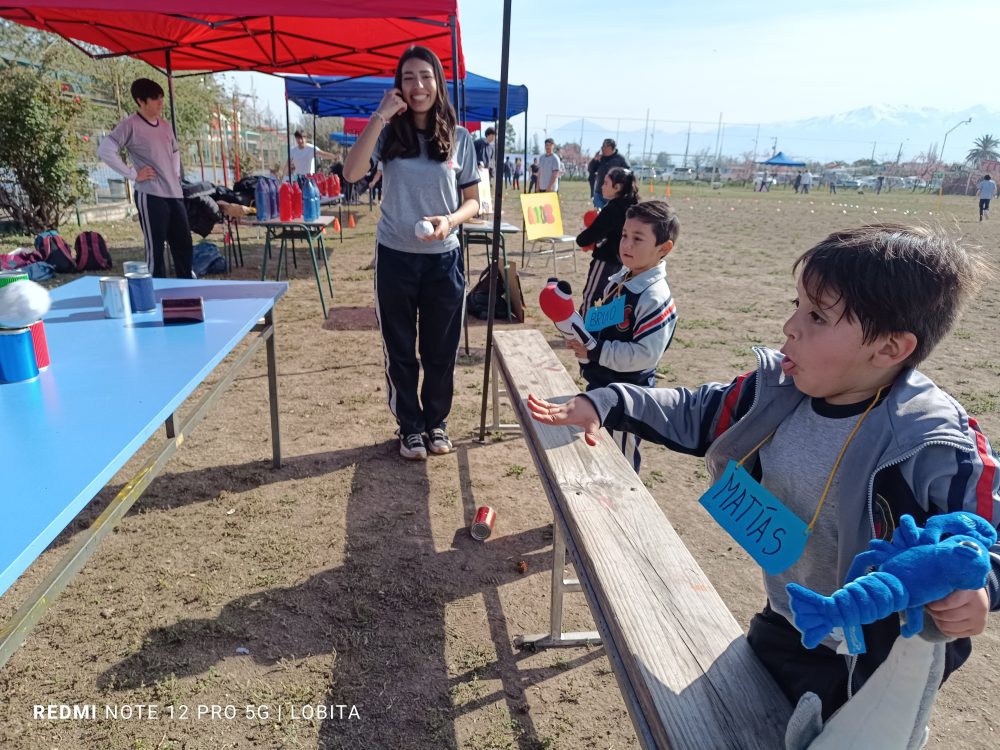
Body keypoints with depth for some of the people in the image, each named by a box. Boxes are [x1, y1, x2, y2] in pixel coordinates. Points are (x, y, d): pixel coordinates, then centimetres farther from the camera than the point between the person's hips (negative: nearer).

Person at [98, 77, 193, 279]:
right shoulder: (130, 124, -5)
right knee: (155, 247, -4)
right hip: (150, 196, -7)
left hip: (174, 194, 7)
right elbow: (105, 150, -12)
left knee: (184, 244, 8)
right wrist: (133, 174, -12)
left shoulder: (165, 126, 16)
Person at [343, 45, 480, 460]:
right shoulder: (388, 134, -1)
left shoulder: (459, 138, 2)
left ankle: (436, 422, 31)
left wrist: (450, 220, -17)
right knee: (400, 350, 10)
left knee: (440, 350, 11)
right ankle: (410, 427, 27)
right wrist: (380, 116, -19)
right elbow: (351, 172, -18)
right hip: (395, 258, 0)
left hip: (443, 259, 1)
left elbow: (472, 202, 5)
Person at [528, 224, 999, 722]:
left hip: (869, 665, -5)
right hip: (781, 628, 6)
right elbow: (696, 413, -2)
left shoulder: (933, 449, -30)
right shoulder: (779, 389, -14)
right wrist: (606, 405, -11)